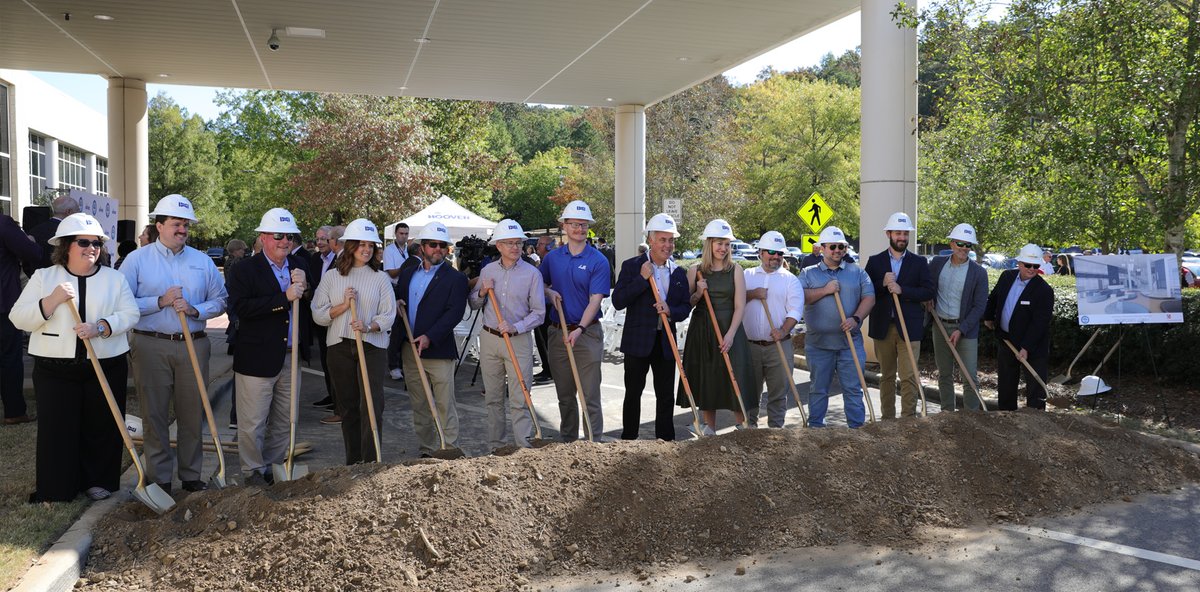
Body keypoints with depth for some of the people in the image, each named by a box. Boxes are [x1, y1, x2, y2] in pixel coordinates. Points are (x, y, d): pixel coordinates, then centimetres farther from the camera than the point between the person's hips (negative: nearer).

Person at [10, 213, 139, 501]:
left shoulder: (114, 278, 6)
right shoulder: (43, 277, 4)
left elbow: (130, 313, -2)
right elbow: (19, 318, -2)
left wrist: (100, 327, -18)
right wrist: (52, 300, -17)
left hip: (107, 367, 1)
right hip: (55, 369, -1)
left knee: (102, 427, 7)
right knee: (57, 429, 4)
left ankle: (99, 481, 23)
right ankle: (57, 488, 18)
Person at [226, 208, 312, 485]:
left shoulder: (300, 266, 9)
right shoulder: (244, 270, -7)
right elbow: (240, 307, -22)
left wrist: (304, 288, -9)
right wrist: (284, 298, -24)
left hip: (291, 357, 6)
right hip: (257, 358, -5)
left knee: (284, 421, 16)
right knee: (252, 423, 3)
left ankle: (273, 467, 31)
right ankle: (253, 471, 19)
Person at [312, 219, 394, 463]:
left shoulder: (381, 278, 3)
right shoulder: (331, 277, 7)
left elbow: (388, 315, -3)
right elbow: (318, 314, 3)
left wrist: (369, 326, -21)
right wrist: (343, 306, -12)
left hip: (372, 346, -2)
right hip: (340, 347, 2)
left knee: (372, 405, -10)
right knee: (347, 407, 9)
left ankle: (371, 463, -7)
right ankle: (352, 462, 19)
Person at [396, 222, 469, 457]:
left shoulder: (455, 278, -3)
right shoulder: (407, 273, 15)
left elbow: (454, 312, -12)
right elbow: (397, 300, 24)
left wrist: (430, 337, -22)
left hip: (439, 350, -5)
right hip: (409, 350, 6)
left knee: (445, 406, -3)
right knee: (419, 406, 12)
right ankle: (427, 450, 22)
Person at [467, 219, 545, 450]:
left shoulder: (532, 273, -3)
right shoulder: (487, 271, 8)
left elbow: (538, 312, -4)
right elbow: (474, 304, 17)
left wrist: (515, 327, -17)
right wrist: (482, 293, -4)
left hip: (519, 340, -4)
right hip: (489, 338, 4)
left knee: (519, 400, -7)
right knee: (493, 398, 10)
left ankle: (524, 448, -4)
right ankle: (497, 446, 21)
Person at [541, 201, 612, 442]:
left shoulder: (598, 260, -6)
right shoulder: (552, 257, 7)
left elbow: (596, 299, -13)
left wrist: (580, 328, -25)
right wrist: (549, 292, -3)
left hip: (587, 333, -4)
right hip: (558, 332, 4)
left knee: (590, 395, -5)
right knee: (564, 394, 14)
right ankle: (568, 440, 27)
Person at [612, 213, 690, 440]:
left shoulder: (679, 273, 9)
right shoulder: (632, 266, -3)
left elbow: (685, 308, 8)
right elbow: (618, 301, -12)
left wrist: (670, 310, -14)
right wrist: (642, 278, -19)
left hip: (666, 342, 3)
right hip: (638, 341, -3)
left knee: (665, 396, 10)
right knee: (633, 394, 6)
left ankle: (666, 440, 20)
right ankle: (628, 439, 17)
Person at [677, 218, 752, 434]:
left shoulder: (735, 270, 1)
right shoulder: (695, 270, 4)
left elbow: (740, 306, -4)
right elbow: (686, 305, 8)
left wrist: (730, 334, -14)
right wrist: (698, 293, -12)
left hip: (729, 330, -1)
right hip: (701, 331, 2)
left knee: (734, 380, -3)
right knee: (705, 382, 7)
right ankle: (709, 429, 20)